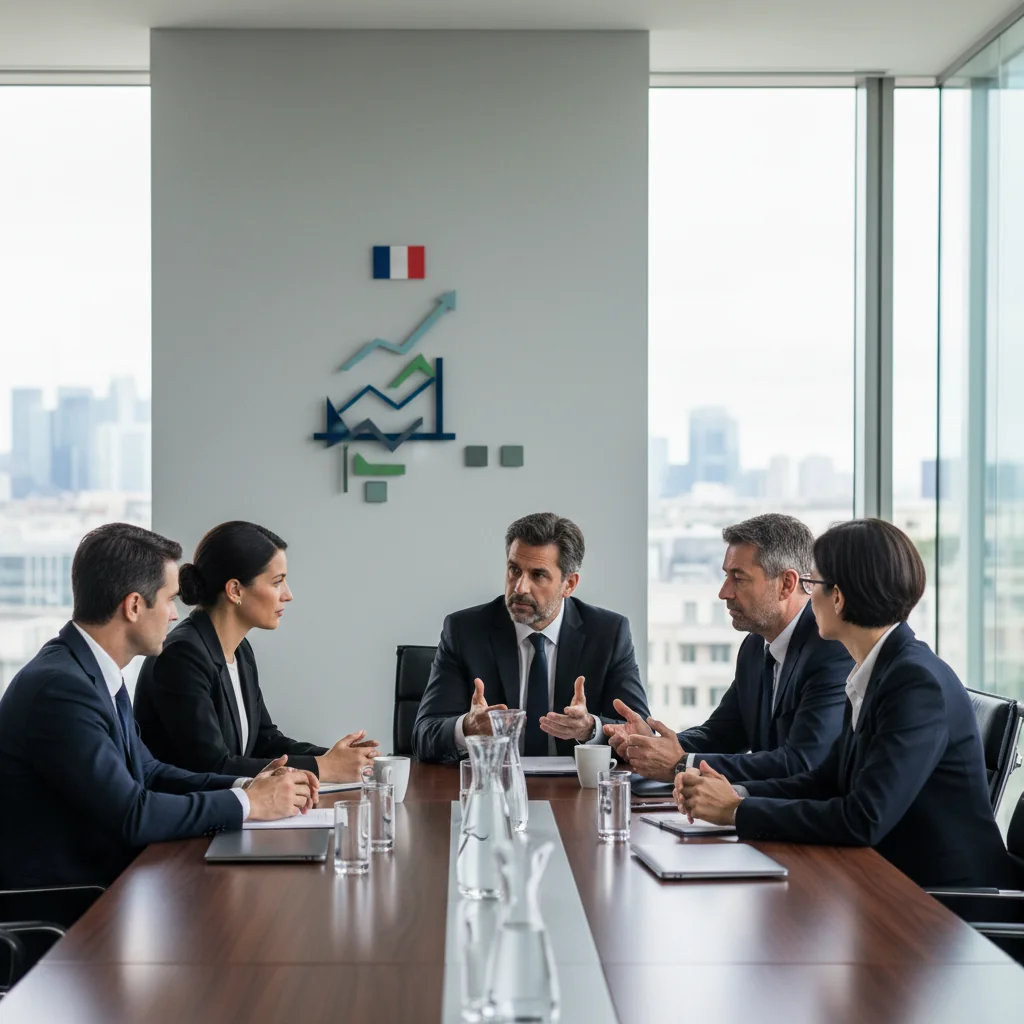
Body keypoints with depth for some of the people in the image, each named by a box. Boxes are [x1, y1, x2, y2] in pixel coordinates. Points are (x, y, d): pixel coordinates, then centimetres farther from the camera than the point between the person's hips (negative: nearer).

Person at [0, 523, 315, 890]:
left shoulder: (94, 671, 7)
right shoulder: (60, 687, -21)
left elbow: (147, 773, 14)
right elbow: (131, 815, -22)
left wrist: (246, 786, 1)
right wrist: (248, 803, -12)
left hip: (105, 878, 8)